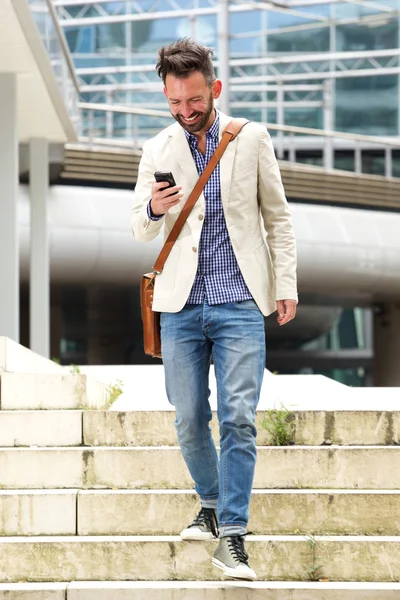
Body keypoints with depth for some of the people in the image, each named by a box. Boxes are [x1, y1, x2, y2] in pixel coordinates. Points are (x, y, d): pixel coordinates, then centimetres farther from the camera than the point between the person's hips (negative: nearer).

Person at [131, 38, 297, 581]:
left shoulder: (252, 139, 3)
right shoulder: (157, 151, 6)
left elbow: (277, 217, 9)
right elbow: (140, 231, 9)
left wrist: (286, 284, 2)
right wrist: (153, 210, -15)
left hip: (239, 303, -2)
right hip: (181, 305, 2)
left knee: (238, 419, -10)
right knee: (190, 420, 5)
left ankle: (232, 535, -8)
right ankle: (212, 505, 27)